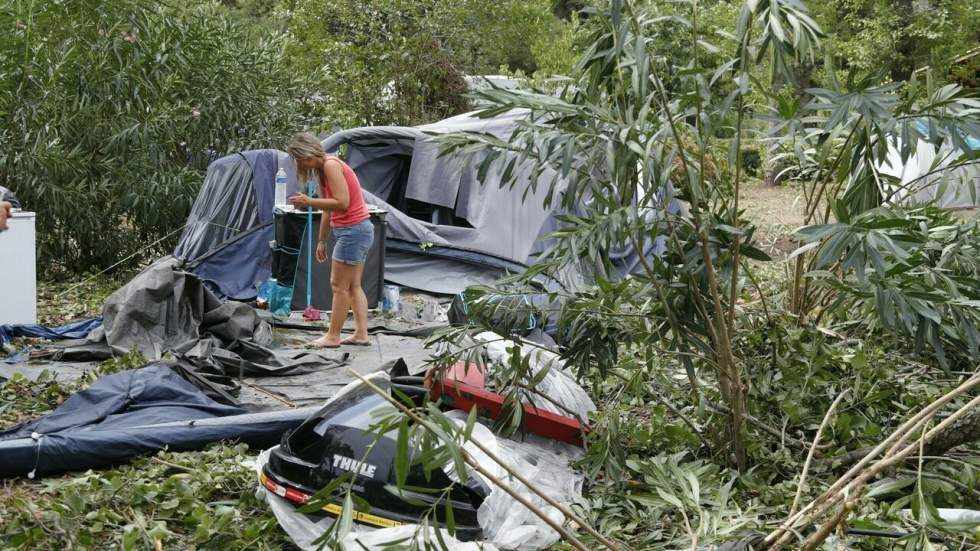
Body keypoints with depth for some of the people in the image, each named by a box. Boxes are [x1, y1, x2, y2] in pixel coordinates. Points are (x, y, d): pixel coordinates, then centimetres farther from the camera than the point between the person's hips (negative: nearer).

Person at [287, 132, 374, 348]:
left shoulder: (331, 165, -14)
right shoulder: (322, 170, 15)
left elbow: (342, 202, -23)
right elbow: (328, 210, 18)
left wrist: (309, 201, -20)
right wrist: (321, 240, 20)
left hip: (353, 231, -10)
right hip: (359, 231, 10)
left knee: (339, 285, -4)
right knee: (353, 285, 11)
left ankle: (333, 336, 3)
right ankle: (361, 334, 12)